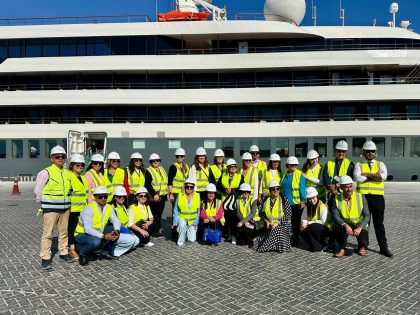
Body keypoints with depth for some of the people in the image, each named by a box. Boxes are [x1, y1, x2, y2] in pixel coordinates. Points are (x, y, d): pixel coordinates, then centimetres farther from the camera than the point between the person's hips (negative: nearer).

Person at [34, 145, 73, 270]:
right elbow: (38, 190, -5)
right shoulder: (46, 172, -9)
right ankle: (45, 258, 4)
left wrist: (65, 201, 12)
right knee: (48, 233, -3)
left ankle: (63, 253, 27)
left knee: (64, 232, 14)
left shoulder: (67, 173, 9)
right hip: (50, 208, -6)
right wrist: (44, 203, -1)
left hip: (65, 207, 6)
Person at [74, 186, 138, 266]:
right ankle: (83, 254, -9)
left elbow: (116, 221, -7)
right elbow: (88, 229, -29)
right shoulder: (89, 209, -20)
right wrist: (104, 236, -38)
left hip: (99, 235, 6)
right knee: (96, 241, -40)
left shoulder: (109, 208, 2)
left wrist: (116, 231, -30)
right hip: (83, 234, -6)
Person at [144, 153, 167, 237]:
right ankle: (155, 231, 2)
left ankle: (158, 229, 19)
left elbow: (166, 181, 22)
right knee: (155, 214, -6)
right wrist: (154, 194, -20)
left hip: (162, 195, 6)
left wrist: (166, 193, 16)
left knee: (159, 213, 11)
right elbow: (148, 184, -14)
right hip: (154, 197, -6)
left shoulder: (162, 169, 15)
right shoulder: (149, 171, -6)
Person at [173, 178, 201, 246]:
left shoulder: (197, 196, -3)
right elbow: (175, 210, -1)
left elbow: (198, 212, -1)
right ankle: (181, 240, -6)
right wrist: (175, 222, -9)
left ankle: (188, 231, 26)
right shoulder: (180, 196, -4)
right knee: (182, 224, -34)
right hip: (182, 218, 0)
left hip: (192, 221, 1)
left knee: (192, 240, -8)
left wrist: (195, 223, -7)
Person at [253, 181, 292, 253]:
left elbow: (288, 214, -6)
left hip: (282, 224, -2)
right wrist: (266, 221, -6)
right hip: (269, 225, 3)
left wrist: (277, 223, -14)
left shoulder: (284, 200, -1)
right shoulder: (265, 200, 9)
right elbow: (261, 213, 12)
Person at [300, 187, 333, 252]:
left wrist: (309, 223, -23)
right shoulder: (309, 206, 5)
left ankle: (318, 247, -15)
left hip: (327, 229, -7)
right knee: (303, 233, -16)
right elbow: (309, 219, 4)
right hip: (316, 228, 7)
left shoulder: (322, 206, -18)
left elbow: (323, 221, -23)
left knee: (312, 227, -32)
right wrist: (304, 223, -19)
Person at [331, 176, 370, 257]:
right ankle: (342, 248, -2)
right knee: (336, 227, -31)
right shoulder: (336, 199, -7)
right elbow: (335, 216, -15)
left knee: (363, 241, -26)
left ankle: (361, 247, 17)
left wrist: (359, 228, -28)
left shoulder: (361, 197, -9)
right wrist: (345, 225, -33)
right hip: (345, 225, 1)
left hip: (359, 226, 0)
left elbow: (367, 216, -12)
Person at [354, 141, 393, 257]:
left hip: (378, 197, 1)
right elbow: (358, 178, -12)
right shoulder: (359, 165, 7)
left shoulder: (381, 164, 10)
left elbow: (383, 176, -10)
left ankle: (383, 248, 14)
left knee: (379, 224, 7)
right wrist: (375, 176, -9)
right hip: (363, 196, -1)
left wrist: (366, 174, -9)